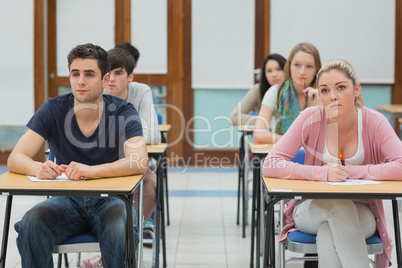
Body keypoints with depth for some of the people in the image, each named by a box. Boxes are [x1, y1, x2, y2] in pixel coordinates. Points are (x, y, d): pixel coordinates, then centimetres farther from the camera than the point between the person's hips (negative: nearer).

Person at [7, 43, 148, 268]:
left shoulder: (124, 113, -9)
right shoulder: (53, 110, -4)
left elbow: (140, 163, -25)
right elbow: (15, 159, -9)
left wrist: (92, 170, -41)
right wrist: (38, 168, -33)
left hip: (110, 199, -2)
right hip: (66, 200, 2)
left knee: (120, 229, -35)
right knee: (31, 224, -28)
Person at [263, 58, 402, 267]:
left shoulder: (374, 122, -9)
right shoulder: (311, 119, -10)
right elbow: (270, 165, -16)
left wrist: (351, 172, -21)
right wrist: (323, 173, -27)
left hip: (360, 213, 0)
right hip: (313, 209, 0)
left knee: (328, 234, -35)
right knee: (337, 204, -35)